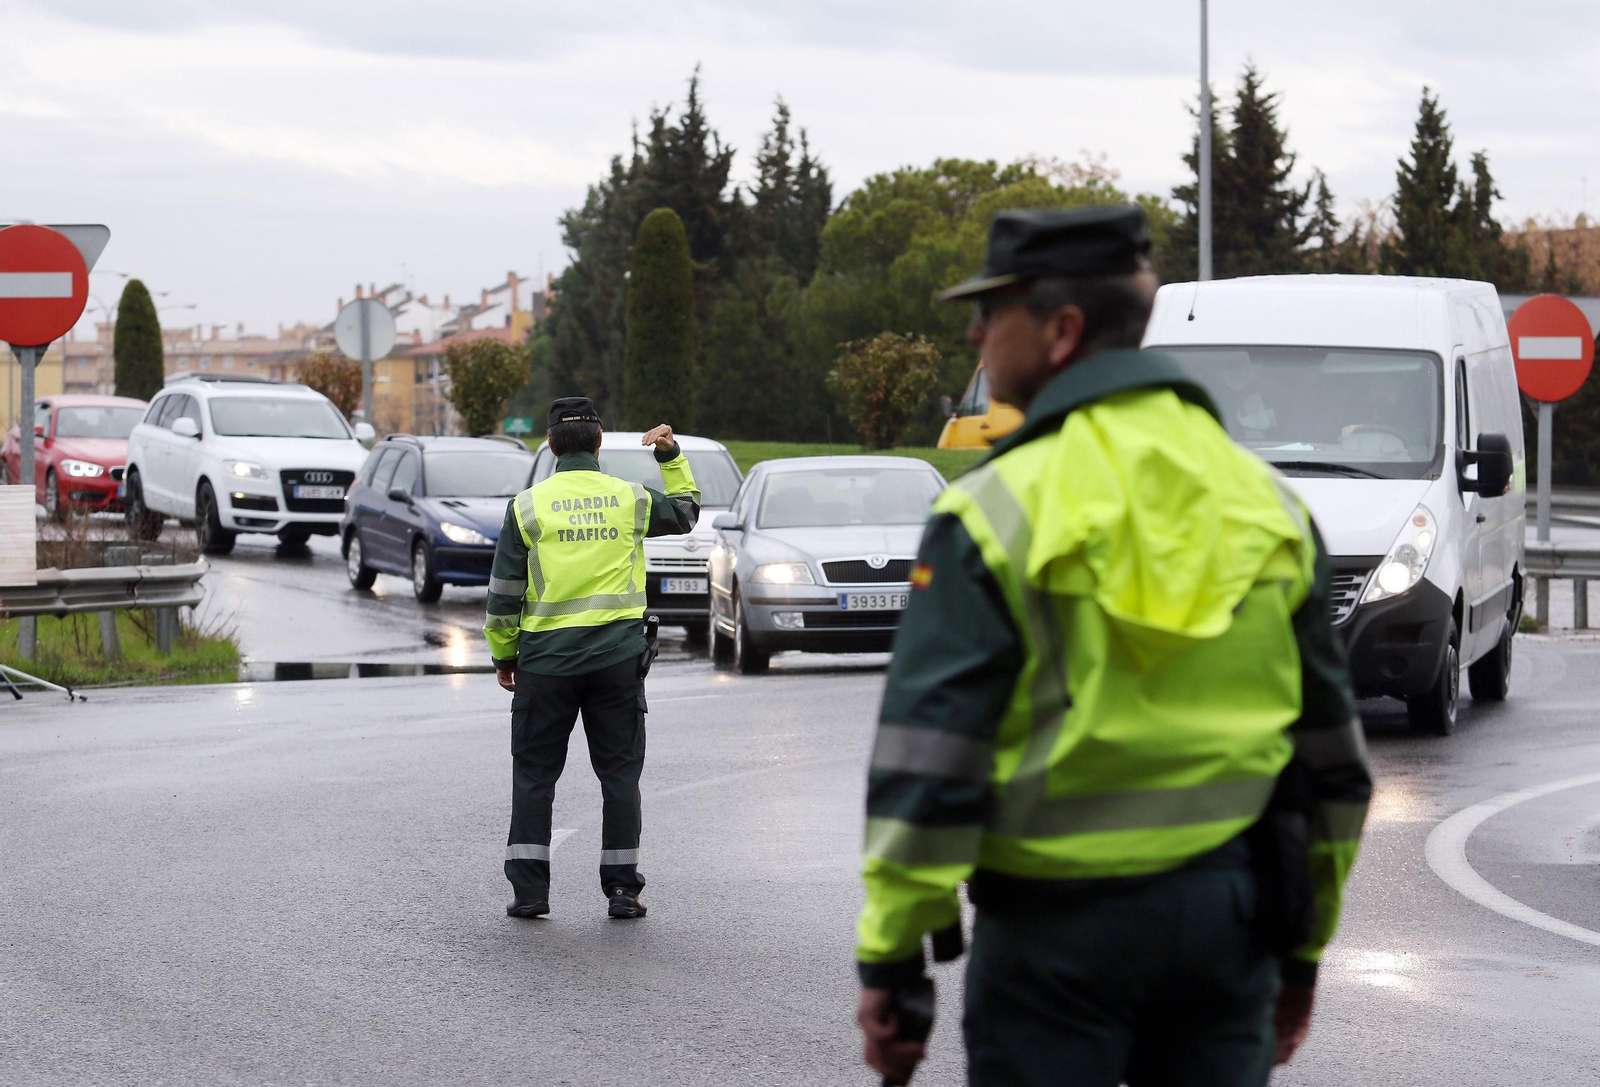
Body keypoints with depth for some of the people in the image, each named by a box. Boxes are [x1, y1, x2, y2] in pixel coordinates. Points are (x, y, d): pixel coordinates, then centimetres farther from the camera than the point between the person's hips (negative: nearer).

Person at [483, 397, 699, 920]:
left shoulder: (528, 505, -3)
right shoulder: (631, 499, 1)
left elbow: (504, 592, -1)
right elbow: (686, 511, 23)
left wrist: (504, 654, 10)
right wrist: (672, 457, 26)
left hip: (546, 658, -1)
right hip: (617, 656, 1)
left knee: (534, 776, 8)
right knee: (619, 774, 8)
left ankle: (529, 890, 4)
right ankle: (622, 888, 7)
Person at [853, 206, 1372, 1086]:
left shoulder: (995, 514, -9)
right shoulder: (1267, 502, 8)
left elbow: (926, 760, -13)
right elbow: (1332, 752, 13)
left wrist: (890, 958, -7)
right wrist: (1302, 947, 20)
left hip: (1059, 918, -4)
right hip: (1230, 913, 5)